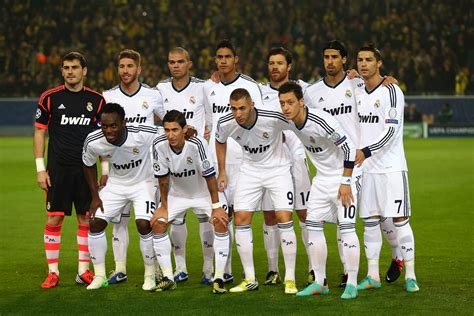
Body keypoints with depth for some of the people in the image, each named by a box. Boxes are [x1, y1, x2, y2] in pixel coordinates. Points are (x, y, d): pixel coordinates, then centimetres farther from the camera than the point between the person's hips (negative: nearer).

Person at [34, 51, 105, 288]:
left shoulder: (96, 100, 4)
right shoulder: (50, 98, 0)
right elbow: (39, 132, 3)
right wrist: (40, 168, -3)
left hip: (86, 169, 2)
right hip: (57, 168, -1)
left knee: (86, 219, 3)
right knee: (54, 219, -2)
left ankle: (83, 270, 12)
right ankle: (53, 272, 6)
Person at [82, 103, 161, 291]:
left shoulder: (143, 134, -32)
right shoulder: (93, 142, -22)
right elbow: (88, 164, 1)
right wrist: (95, 196, 0)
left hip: (143, 183, -3)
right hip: (115, 184, 3)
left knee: (144, 224, -20)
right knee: (95, 223, -6)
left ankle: (150, 275, 0)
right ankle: (99, 275, 10)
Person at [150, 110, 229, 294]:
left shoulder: (197, 144, -33)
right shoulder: (159, 145, -22)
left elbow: (209, 175, -25)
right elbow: (163, 178, -8)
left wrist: (216, 206, -22)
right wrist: (164, 207, -4)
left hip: (203, 193, -3)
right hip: (177, 193, 3)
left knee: (221, 223, -22)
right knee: (157, 224, -9)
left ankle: (219, 279, -15)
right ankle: (168, 279, 2)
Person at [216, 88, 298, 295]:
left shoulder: (273, 118, -30)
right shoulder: (225, 124, -18)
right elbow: (220, 141, 7)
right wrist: (222, 171, 9)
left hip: (277, 169, -3)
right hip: (249, 171, 3)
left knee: (284, 218, -13)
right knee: (241, 220, -4)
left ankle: (289, 279, -2)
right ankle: (250, 279, 7)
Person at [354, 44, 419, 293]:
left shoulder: (391, 92, -10)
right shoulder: (357, 93, 12)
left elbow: (391, 131, -18)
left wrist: (365, 152, -25)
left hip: (391, 167, -6)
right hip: (366, 168, 6)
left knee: (399, 220, -6)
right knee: (369, 221, 6)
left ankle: (410, 276, -1)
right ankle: (373, 276, 12)